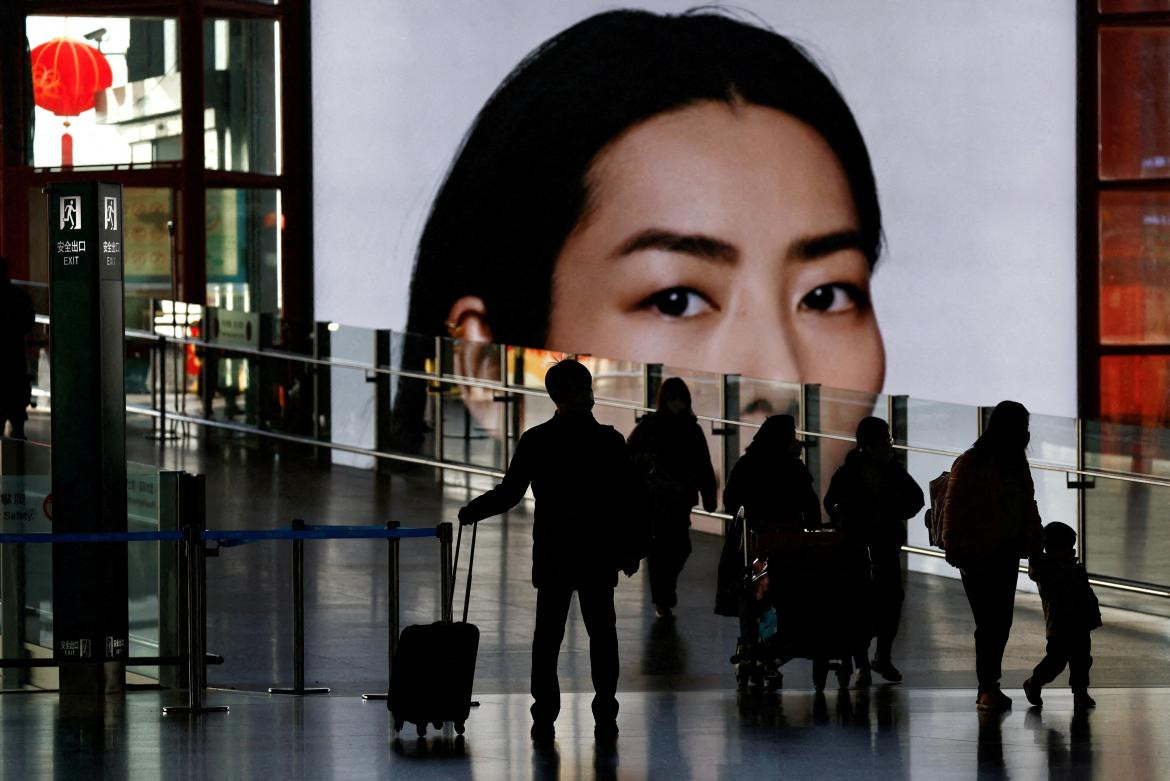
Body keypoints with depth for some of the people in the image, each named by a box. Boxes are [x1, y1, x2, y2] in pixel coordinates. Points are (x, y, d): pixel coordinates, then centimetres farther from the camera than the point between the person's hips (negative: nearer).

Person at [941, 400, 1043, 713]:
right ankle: (987, 689, -4)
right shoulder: (969, 464, -11)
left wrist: (1035, 545, 11)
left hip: (1006, 554, 7)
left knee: (1002, 622, 8)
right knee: (988, 622, -8)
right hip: (978, 555, -7)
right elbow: (953, 508, -11)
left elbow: (1028, 507, 17)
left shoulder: (1017, 464, 10)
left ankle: (990, 687, 17)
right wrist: (955, 549, -15)